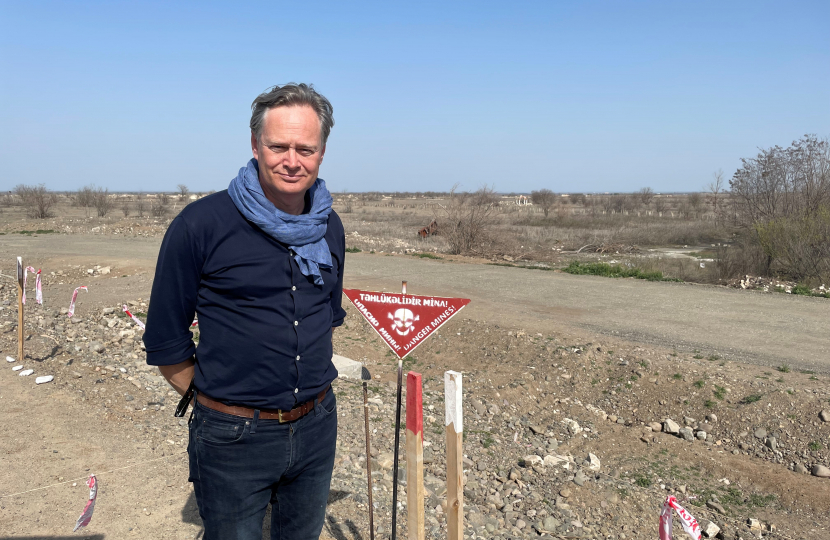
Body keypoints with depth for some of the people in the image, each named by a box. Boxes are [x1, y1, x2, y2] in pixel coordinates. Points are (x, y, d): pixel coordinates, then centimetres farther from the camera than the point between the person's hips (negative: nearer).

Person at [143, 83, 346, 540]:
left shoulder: (330, 227, 2)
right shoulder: (201, 225, -14)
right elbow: (164, 340, -6)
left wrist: (310, 394, 13)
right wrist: (213, 401, -2)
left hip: (316, 428, 5)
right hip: (233, 436, -4)